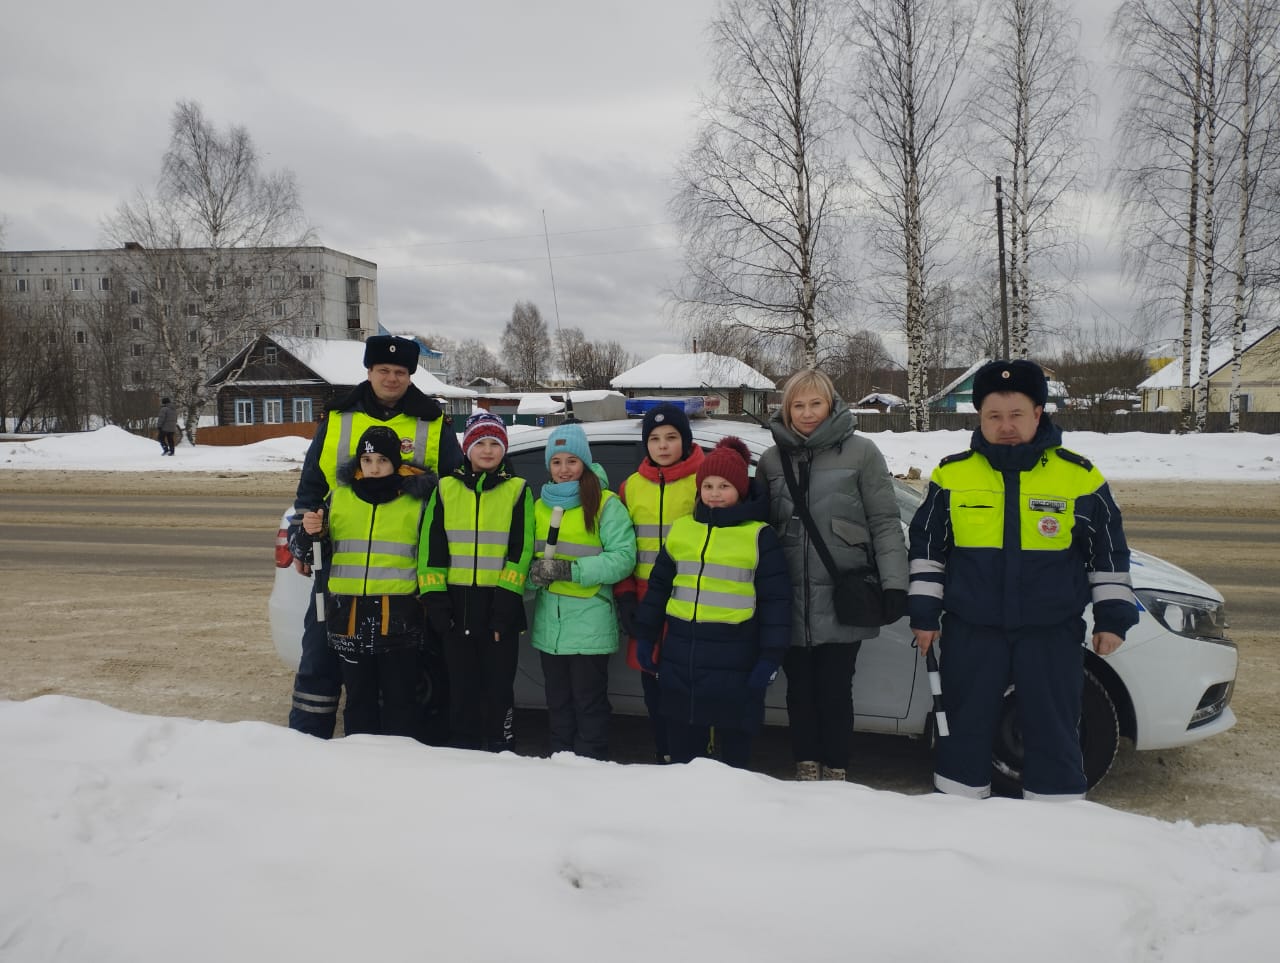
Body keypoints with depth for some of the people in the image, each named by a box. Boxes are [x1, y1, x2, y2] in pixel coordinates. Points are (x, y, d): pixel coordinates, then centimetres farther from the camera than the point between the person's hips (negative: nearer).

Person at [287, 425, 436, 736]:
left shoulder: (417, 499, 1)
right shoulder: (339, 495, 7)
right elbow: (298, 546, 12)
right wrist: (307, 532, -9)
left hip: (399, 620, -2)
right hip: (349, 617, 2)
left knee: (399, 700, 5)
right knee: (359, 699, 12)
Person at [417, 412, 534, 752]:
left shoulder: (518, 491, 3)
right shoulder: (446, 488, 9)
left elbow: (521, 548, -3)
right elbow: (431, 545, 6)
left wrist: (506, 597, -11)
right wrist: (434, 595, -2)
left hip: (499, 605, -2)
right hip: (456, 603, 2)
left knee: (498, 686, 4)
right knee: (462, 686, 9)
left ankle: (496, 748, 14)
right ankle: (463, 747, 20)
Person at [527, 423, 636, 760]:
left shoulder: (606, 504, -7)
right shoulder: (540, 506, 14)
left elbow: (623, 557, -15)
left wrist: (569, 570, -20)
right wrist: (534, 574, -8)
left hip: (590, 623, -6)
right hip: (549, 622, 6)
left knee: (589, 704, 0)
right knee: (558, 704, 16)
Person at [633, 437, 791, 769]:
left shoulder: (759, 535, -4)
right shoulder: (680, 529, 8)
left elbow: (776, 600, -4)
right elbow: (658, 586, 16)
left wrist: (770, 656, -9)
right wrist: (646, 636, 14)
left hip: (735, 661, -4)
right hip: (680, 655, 4)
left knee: (734, 751, 8)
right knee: (681, 747, 15)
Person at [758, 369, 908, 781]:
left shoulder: (861, 453, -2)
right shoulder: (772, 460, 9)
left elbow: (885, 523, -3)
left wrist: (894, 584, -9)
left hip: (841, 602, -3)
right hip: (791, 603, 3)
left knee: (835, 688, 3)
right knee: (800, 688, 10)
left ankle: (835, 770, 18)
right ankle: (806, 766, 25)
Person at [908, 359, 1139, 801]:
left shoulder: (1079, 476, -3)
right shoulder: (951, 474, -2)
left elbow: (1109, 549, 6)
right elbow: (926, 545, 5)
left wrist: (1113, 616, 4)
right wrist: (923, 612, 2)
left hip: (1052, 631, 0)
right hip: (971, 630, 1)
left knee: (1053, 731, 9)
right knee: (965, 727, 10)